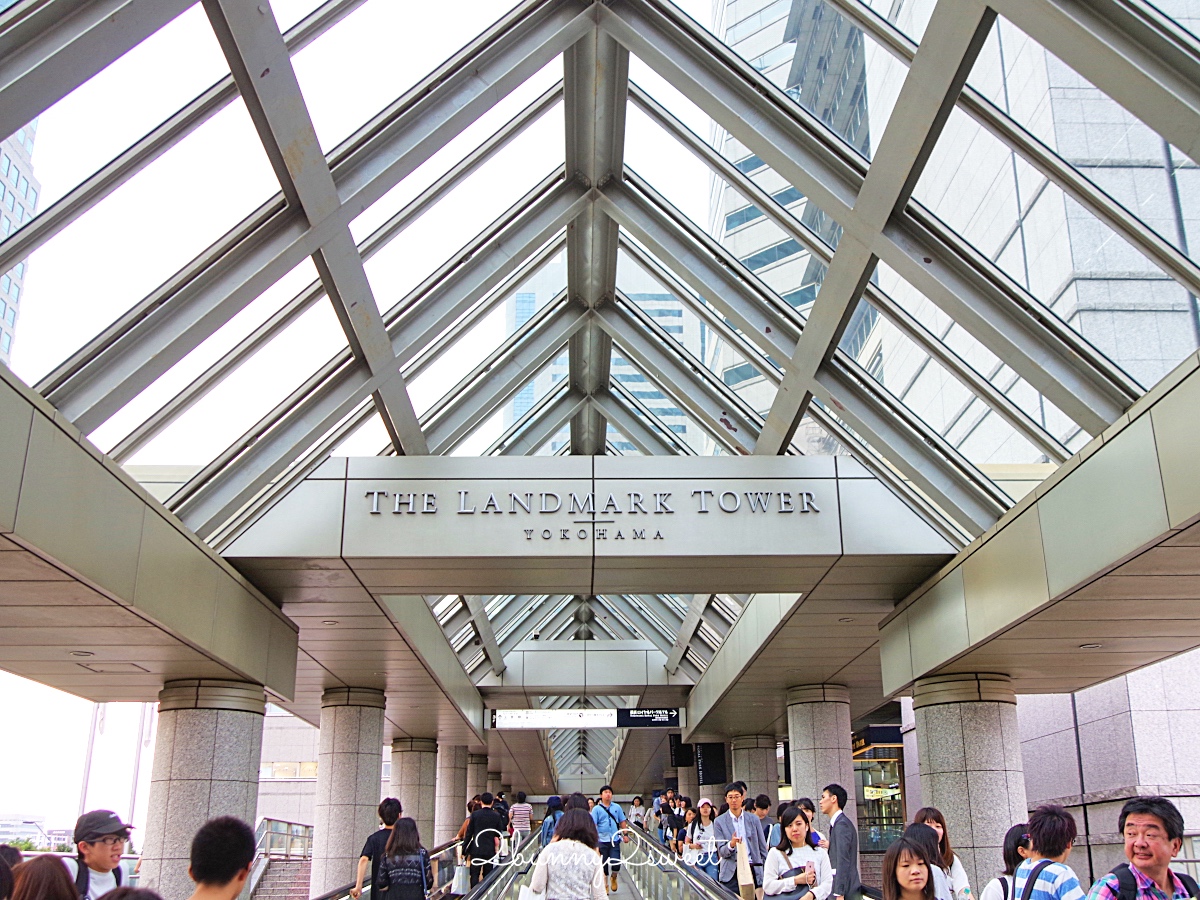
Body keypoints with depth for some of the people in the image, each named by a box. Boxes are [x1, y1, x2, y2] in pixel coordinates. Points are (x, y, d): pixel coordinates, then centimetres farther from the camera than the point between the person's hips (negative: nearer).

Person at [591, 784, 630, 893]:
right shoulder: (596, 809, -1)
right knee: (604, 864, 6)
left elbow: (623, 822, 11)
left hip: (615, 840, 1)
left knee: (616, 864, -5)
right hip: (602, 841, -1)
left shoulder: (617, 807, 6)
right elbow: (593, 825, -6)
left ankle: (613, 878, 27)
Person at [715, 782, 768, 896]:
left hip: (752, 870, 2)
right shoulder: (720, 822, 2)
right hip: (731, 873, -1)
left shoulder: (753, 820, 8)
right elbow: (721, 851, -2)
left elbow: (763, 847, 13)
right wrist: (731, 845, -23)